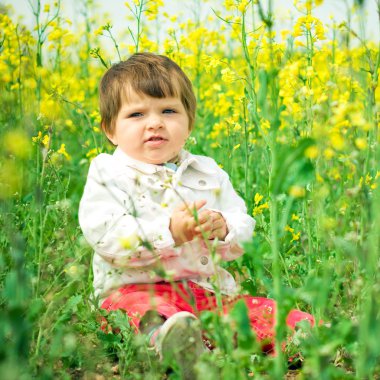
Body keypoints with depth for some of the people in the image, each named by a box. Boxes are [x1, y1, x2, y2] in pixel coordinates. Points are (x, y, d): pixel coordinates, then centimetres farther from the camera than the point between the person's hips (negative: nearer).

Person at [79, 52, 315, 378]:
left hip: (210, 291, 7)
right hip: (137, 290, -6)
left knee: (281, 316, -12)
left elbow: (243, 232, 12)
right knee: (147, 310, -42)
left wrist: (222, 227, -14)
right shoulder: (107, 175, 1)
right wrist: (168, 231, -24)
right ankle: (164, 336, -69)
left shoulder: (208, 173, 15)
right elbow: (106, 237, -12)